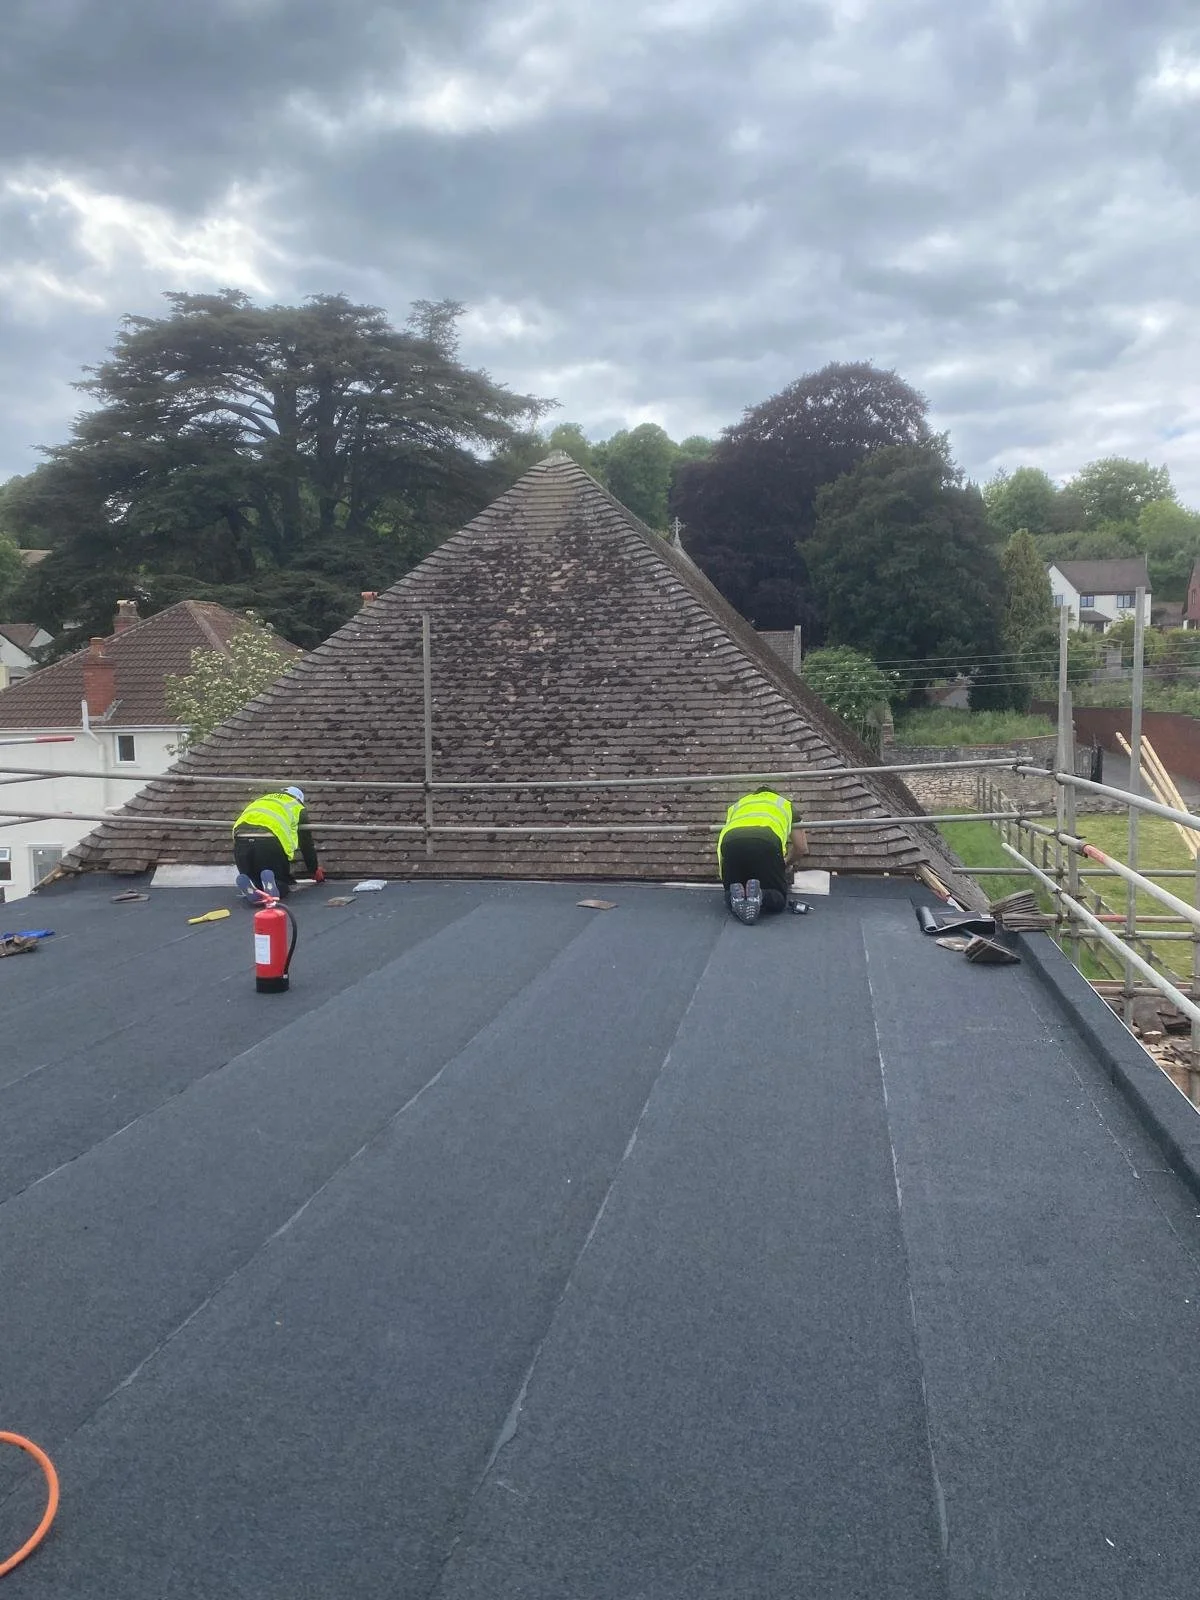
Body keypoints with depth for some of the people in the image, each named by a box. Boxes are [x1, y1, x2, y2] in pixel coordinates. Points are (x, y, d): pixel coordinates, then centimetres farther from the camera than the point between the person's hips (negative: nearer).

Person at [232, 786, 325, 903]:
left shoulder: (260, 800, 39)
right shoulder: (298, 809, 27)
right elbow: (306, 844, 29)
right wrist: (316, 870, 43)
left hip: (240, 840, 3)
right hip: (270, 842, -3)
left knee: (252, 879, 20)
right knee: (282, 886, 14)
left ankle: (249, 887, -17)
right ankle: (269, 883, -22)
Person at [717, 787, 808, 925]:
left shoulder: (737, 805, 43)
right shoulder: (785, 804, 40)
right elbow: (802, 848, 37)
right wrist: (786, 863, 57)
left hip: (730, 841, 2)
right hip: (767, 840, -2)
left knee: (730, 894, 23)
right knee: (778, 898, 15)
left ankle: (736, 897, -13)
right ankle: (759, 897, -19)